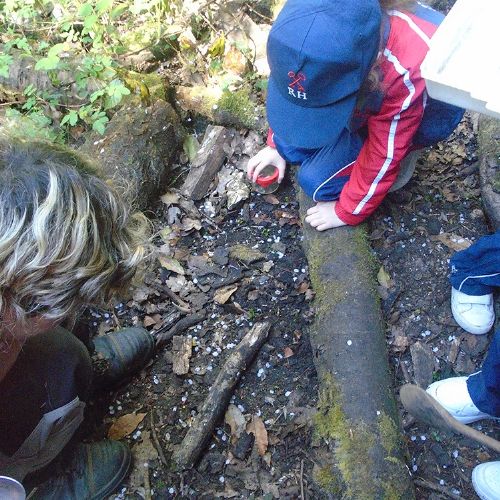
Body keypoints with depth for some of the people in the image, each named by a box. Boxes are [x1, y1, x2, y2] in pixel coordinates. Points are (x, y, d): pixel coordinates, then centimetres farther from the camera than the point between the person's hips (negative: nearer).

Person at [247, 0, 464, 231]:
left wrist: (347, 212, -12)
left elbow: (382, 155, -26)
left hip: (426, 112, -5)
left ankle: (401, 155, 5)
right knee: (290, 146, -8)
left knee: (316, 179, -16)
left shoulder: (407, 74, -43)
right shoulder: (318, 30, -29)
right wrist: (276, 144, 5)